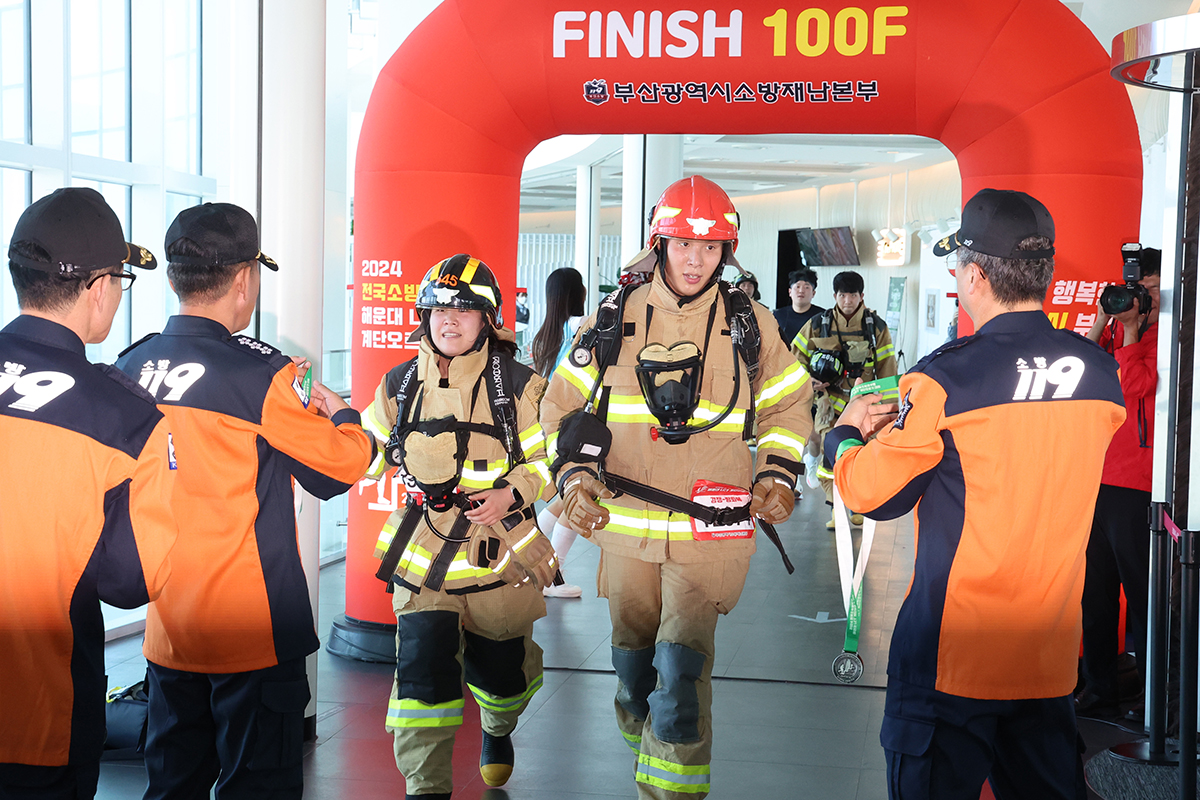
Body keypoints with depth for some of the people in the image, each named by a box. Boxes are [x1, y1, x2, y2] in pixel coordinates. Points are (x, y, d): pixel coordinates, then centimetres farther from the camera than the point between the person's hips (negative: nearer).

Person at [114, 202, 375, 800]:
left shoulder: (131, 369, 0)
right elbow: (341, 468, -6)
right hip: (252, 632, -6)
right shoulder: (259, 374, -17)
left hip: (166, 630, 6)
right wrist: (342, 414, 13)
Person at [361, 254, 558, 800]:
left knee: (500, 669, 15)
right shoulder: (400, 386, 3)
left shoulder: (519, 387, -6)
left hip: (499, 551, -1)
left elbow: (553, 458, -2)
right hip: (424, 551, 1)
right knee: (423, 665, -13)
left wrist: (513, 492, -20)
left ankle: (498, 728, 50)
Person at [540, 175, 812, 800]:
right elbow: (565, 403, 11)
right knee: (633, 660, 15)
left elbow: (789, 403, 15)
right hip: (625, 523, 2)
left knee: (682, 666, -13)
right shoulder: (614, 320, 2)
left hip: (710, 532, -2)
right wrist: (574, 478, -2)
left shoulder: (748, 324, 1)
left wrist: (777, 477, 4)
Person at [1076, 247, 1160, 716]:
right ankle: (1099, 689, 22)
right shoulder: (1117, 330, 14)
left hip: (1136, 484, -6)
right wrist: (1101, 321, -1)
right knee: (1095, 587, 11)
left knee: (1141, 590, -1)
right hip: (1095, 476, 6)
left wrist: (1130, 329, -9)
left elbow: (1136, 386, -16)